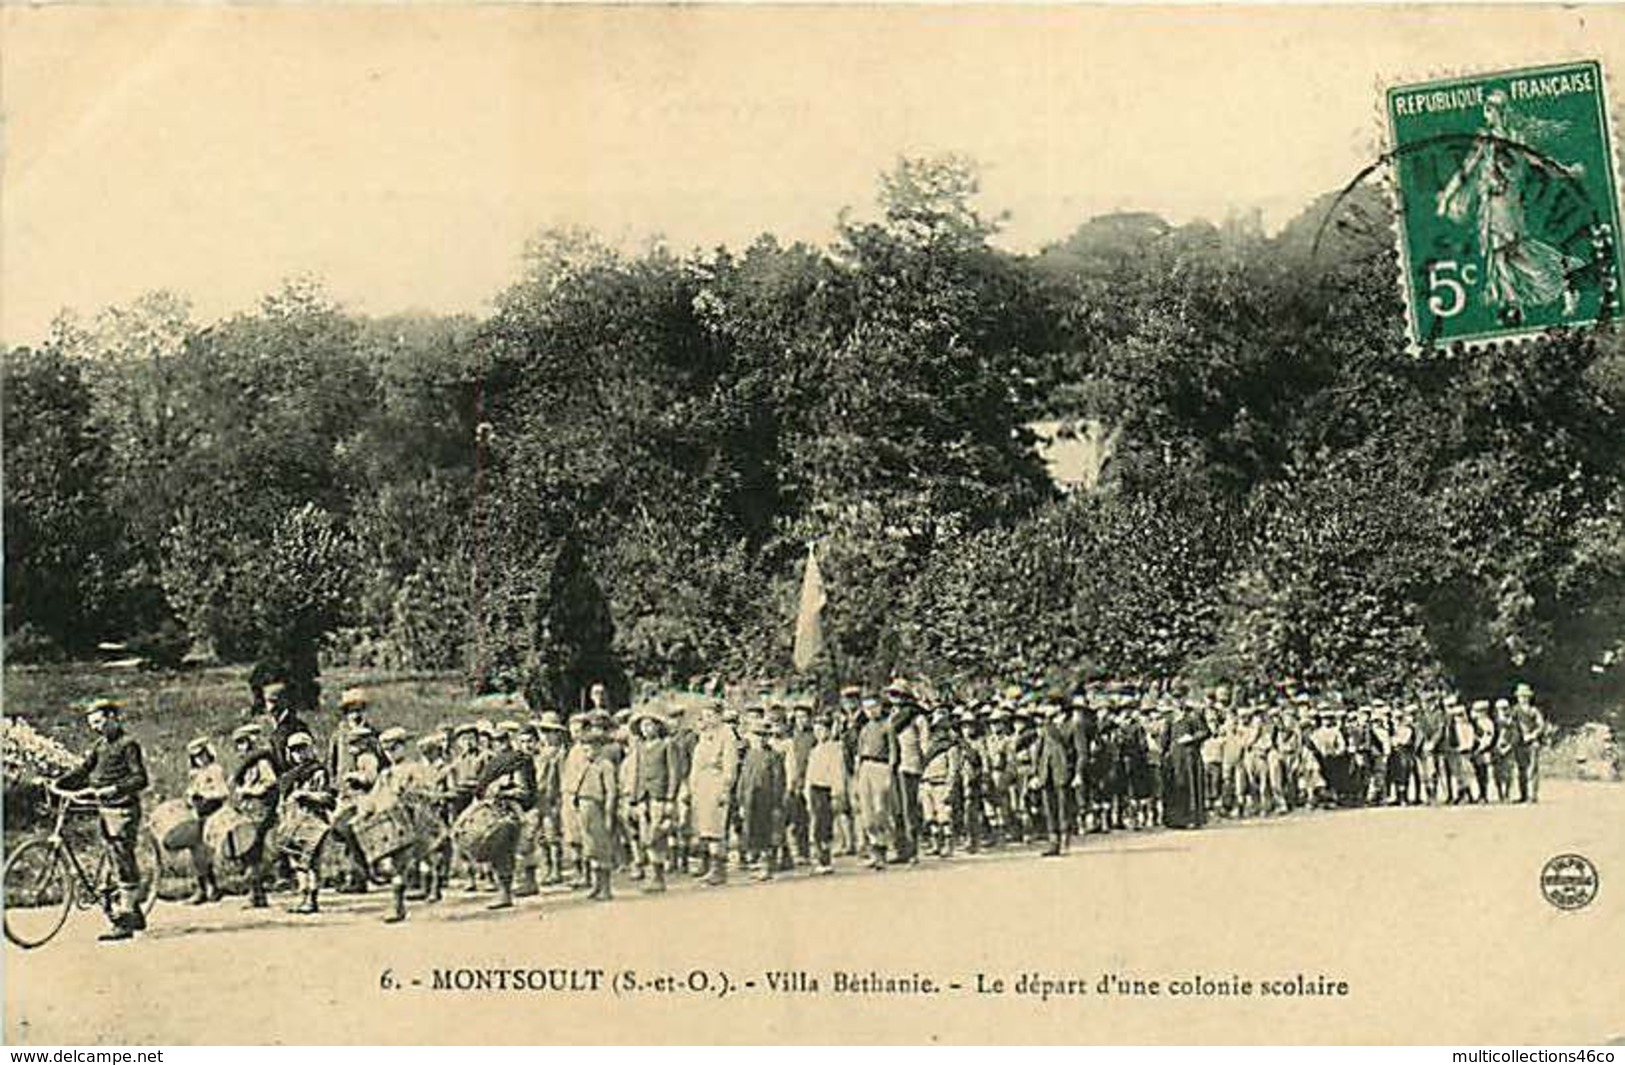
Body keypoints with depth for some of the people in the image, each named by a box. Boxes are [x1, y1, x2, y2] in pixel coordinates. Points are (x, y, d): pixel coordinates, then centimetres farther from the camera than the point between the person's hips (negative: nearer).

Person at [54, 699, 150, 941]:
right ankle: (135, 914, 21)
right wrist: (56, 783, -3)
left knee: (124, 863, -9)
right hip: (105, 810, 8)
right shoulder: (100, 746, 15)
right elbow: (82, 771, 11)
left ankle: (124, 922, -10)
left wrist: (112, 789, -27)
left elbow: (140, 779, -17)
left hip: (123, 810, -8)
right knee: (118, 863, 12)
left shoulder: (128, 744, -9)